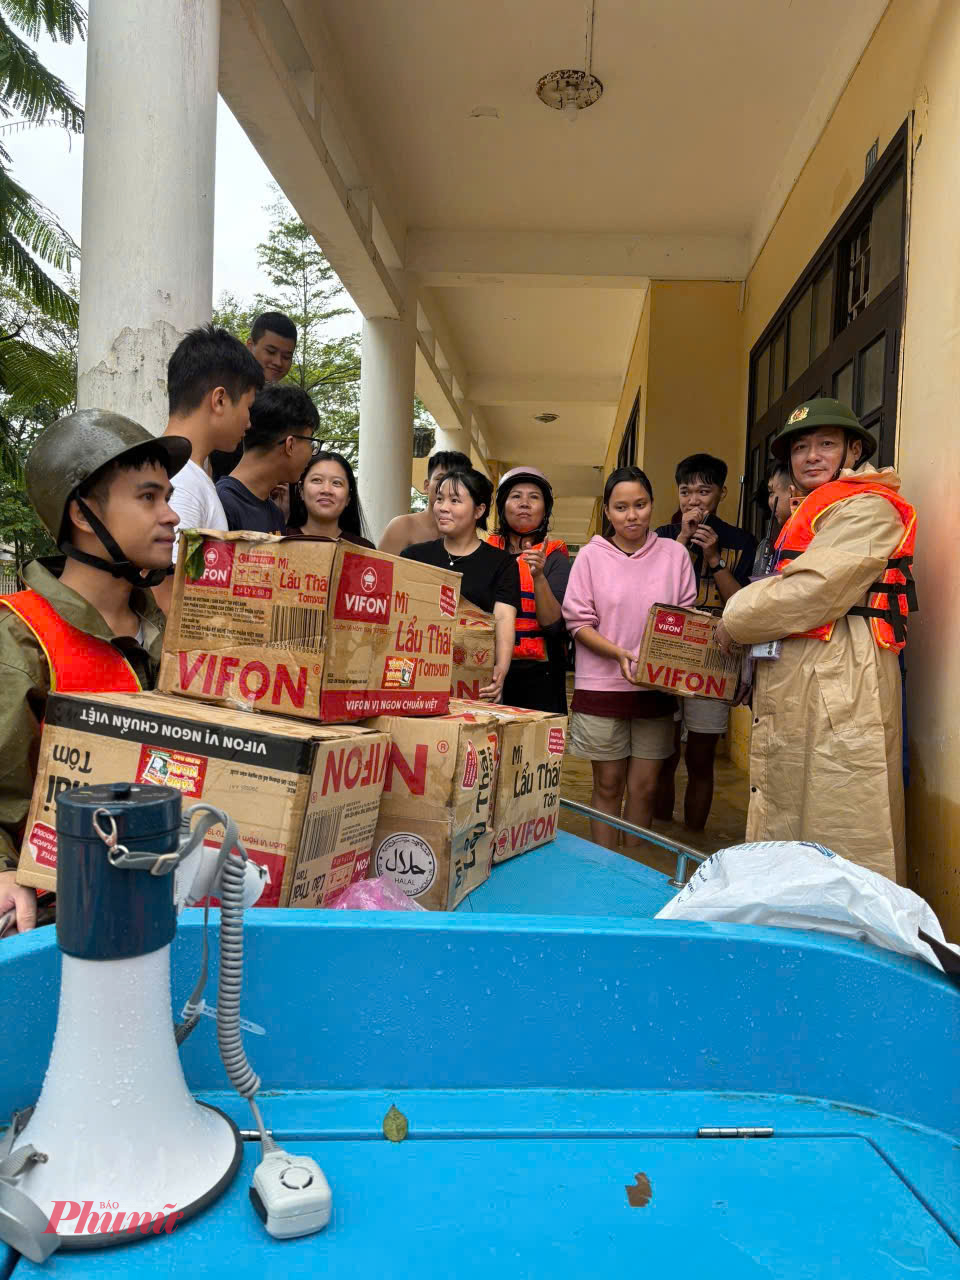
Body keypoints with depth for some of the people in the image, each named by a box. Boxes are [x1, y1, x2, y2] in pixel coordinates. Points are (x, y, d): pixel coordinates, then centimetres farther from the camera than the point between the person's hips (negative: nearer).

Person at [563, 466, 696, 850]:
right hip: (602, 686, -1)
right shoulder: (591, 556, -1)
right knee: (608, 786, 8)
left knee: (644, 788, 8)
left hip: (657, 686, 2)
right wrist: (618, 653, -18)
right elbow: (577, 621, -3)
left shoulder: (674, 554, 3)